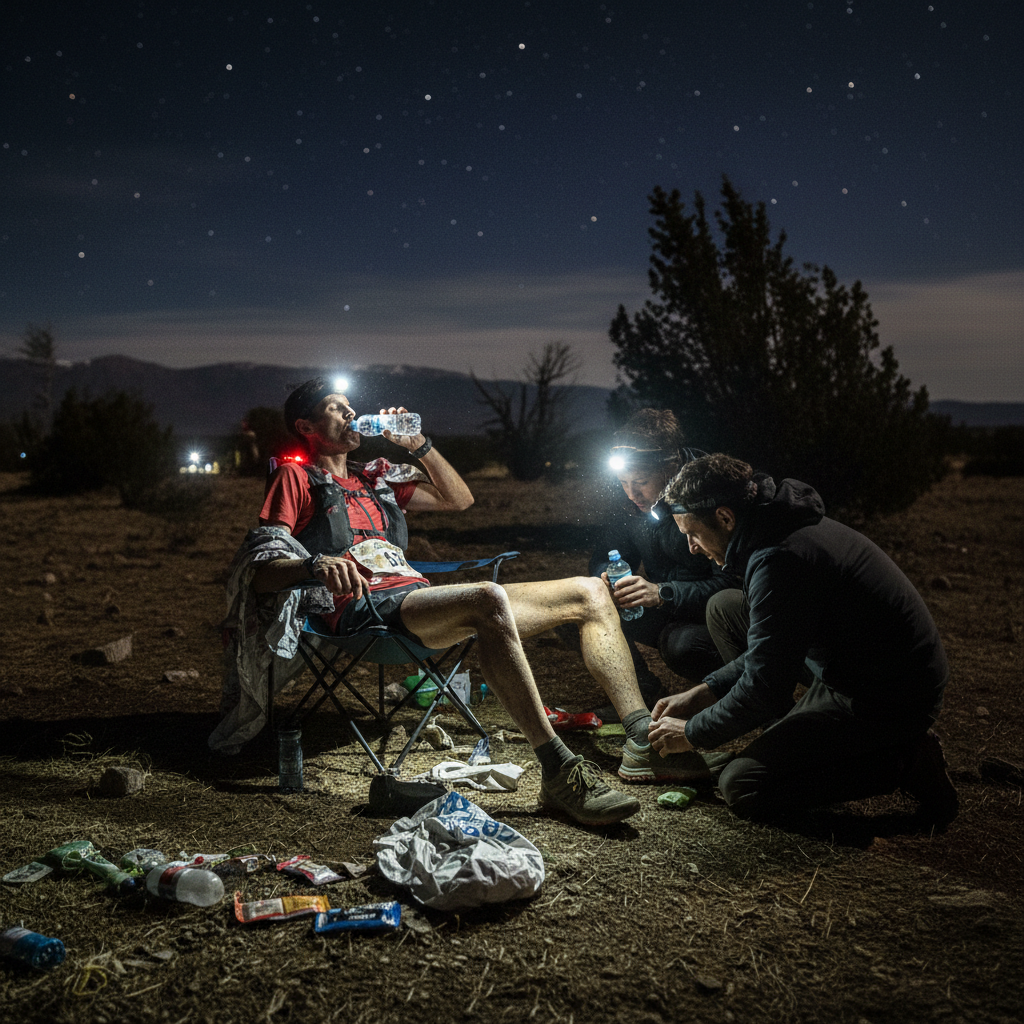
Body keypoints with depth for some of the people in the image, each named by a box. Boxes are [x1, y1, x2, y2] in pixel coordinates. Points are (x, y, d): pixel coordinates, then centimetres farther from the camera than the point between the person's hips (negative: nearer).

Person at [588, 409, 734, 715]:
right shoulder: (631, 501, -5)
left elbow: (733, 584, -28)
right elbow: (604, 557, 5)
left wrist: (663, 593, -40)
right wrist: (607, 576, -21)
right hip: (662, 612, 6)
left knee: (682, 645, -38)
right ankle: (640, 690, 3)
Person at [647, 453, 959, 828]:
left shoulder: (779, 559, -26)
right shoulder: (786, 526, 6)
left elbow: (763, 687, -23)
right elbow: (773, 645, 17)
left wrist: (692, 733, -7)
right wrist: (703, 693, 11)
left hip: (887, 698, -10)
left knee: (741, 786, -13)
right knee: (724, 607, 12)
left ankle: (901, 763, -5)